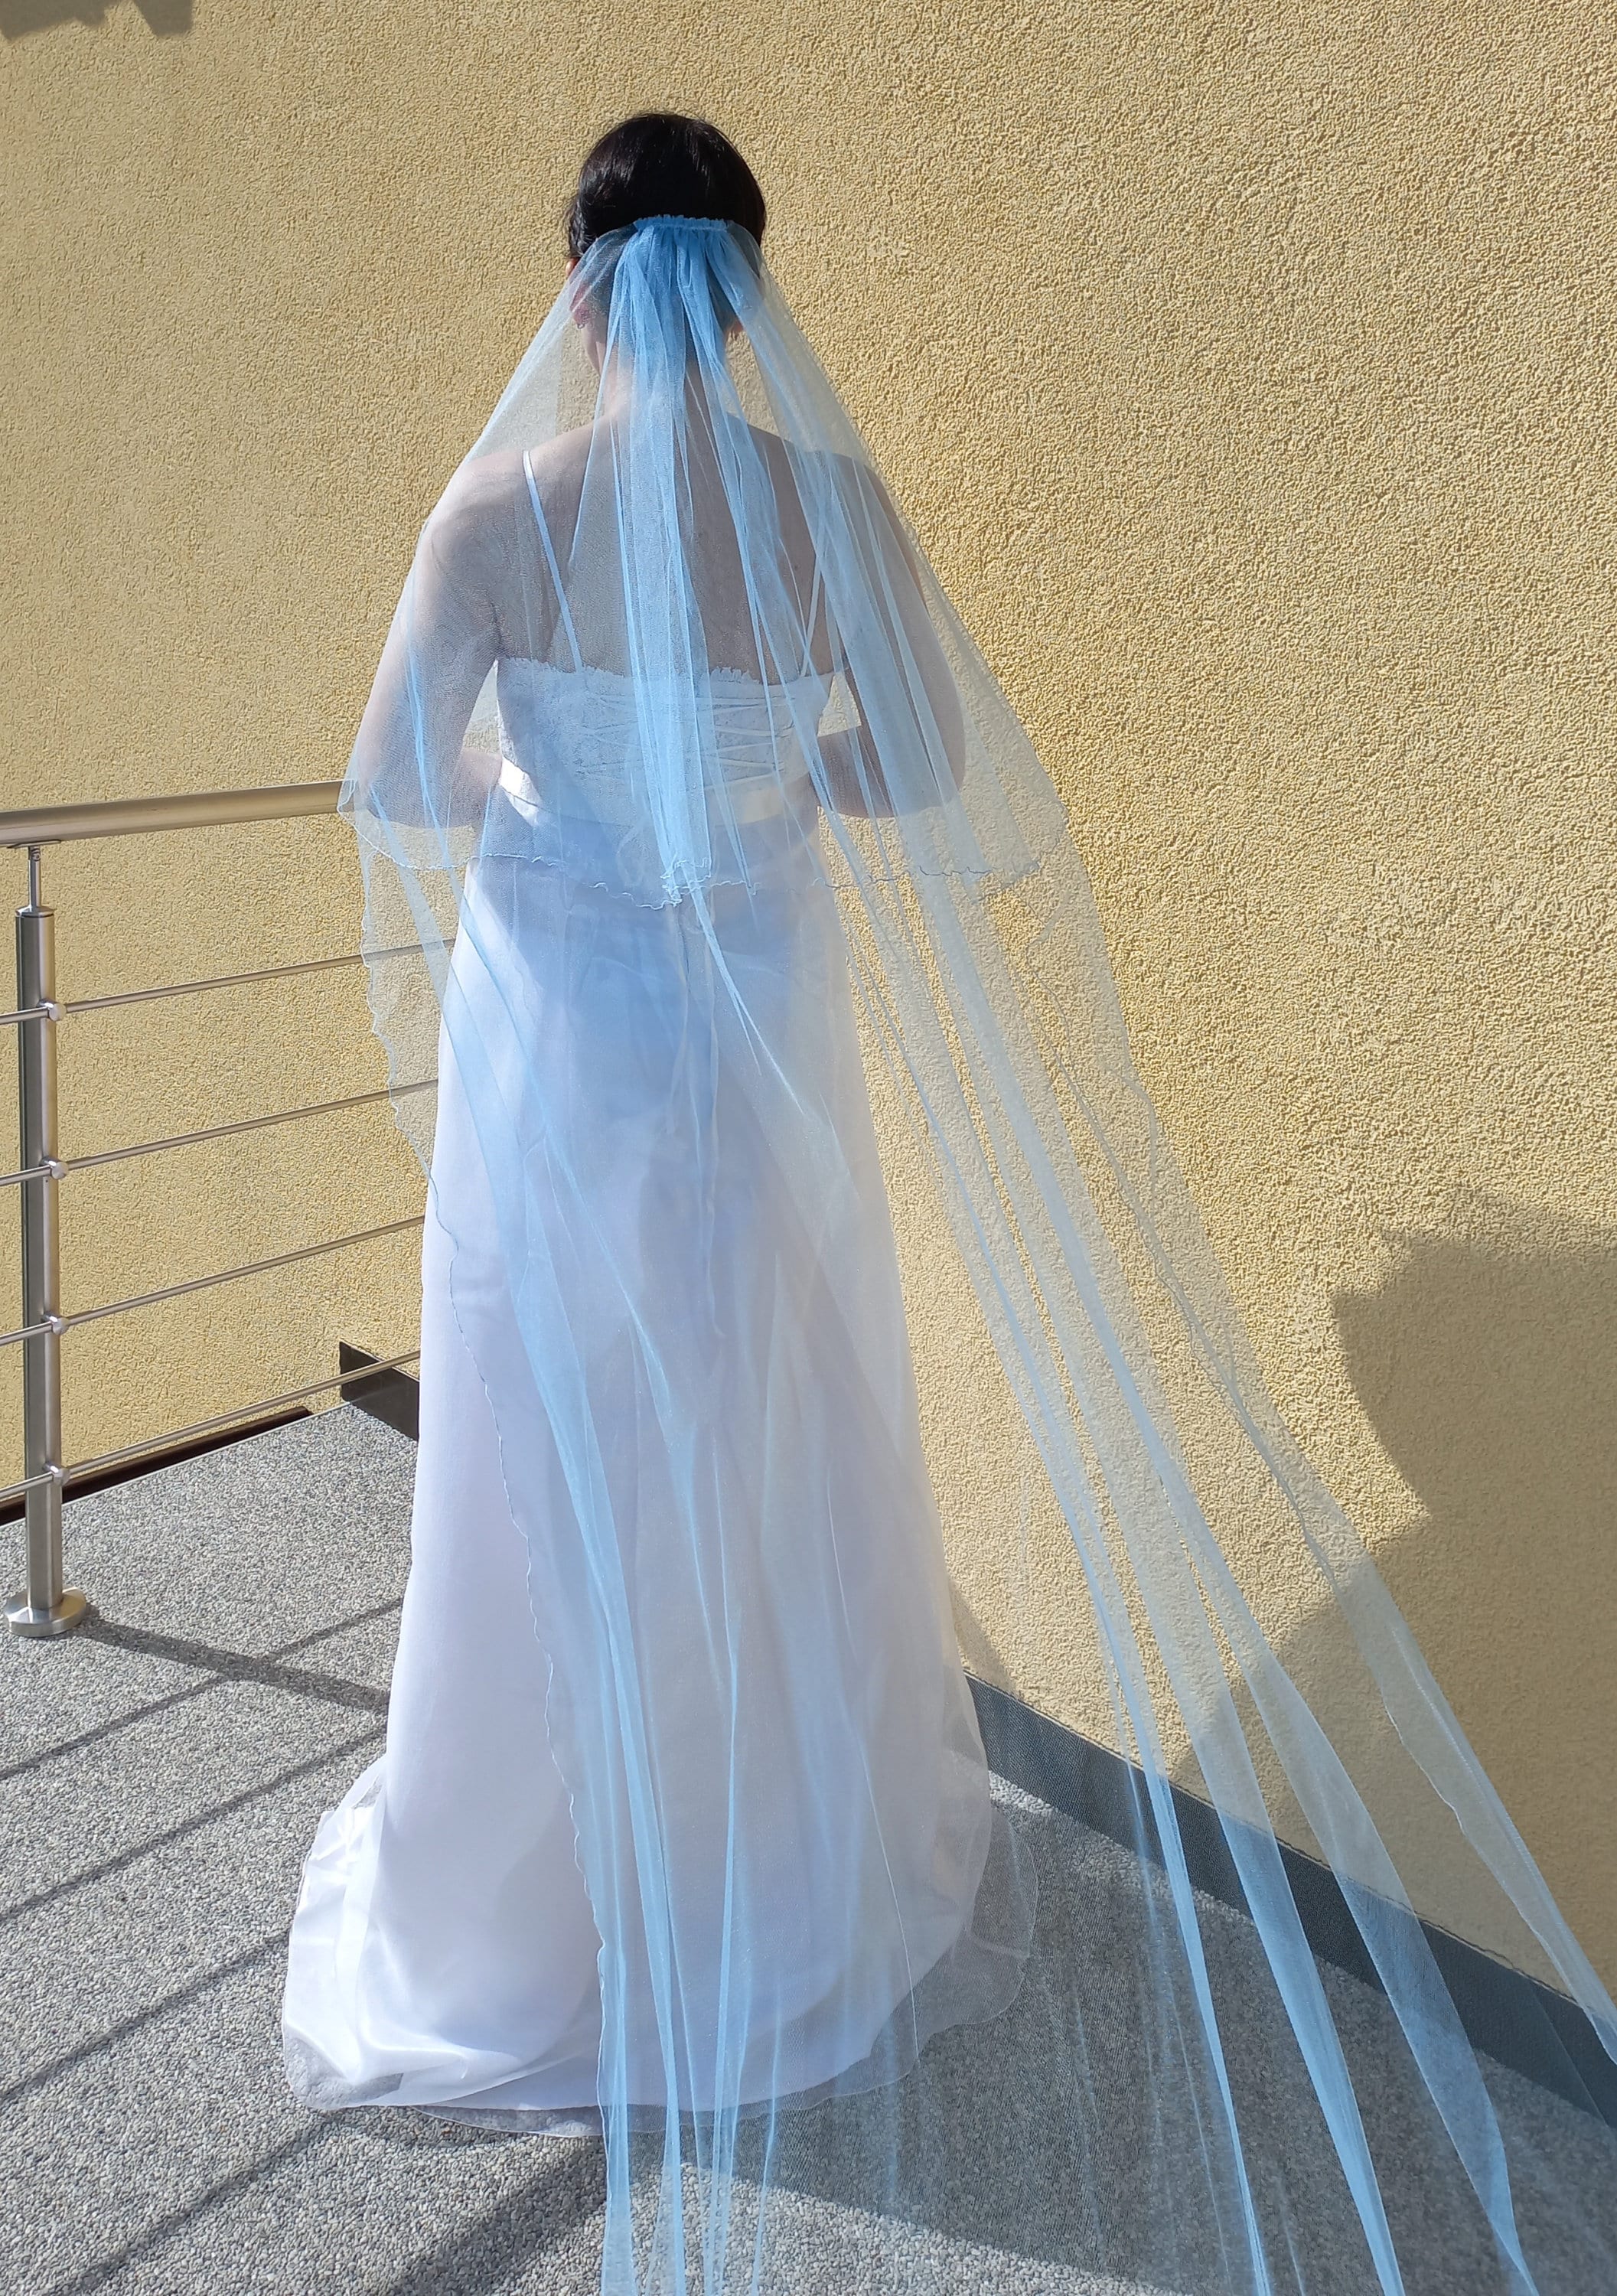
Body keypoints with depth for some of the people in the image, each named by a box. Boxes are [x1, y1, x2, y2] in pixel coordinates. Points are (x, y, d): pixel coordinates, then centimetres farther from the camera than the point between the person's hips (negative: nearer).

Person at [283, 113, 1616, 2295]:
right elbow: (928, 774, -5)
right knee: (771, 1458, 17)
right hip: (759, 1032, 1)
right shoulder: (830, 501, -8)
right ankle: (787, 1887, 37)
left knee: (557, 1467, 12)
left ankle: (524, 1908, 29)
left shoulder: (500, 508, -10)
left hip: (552, 1030, -1)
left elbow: (390, 786, -9)